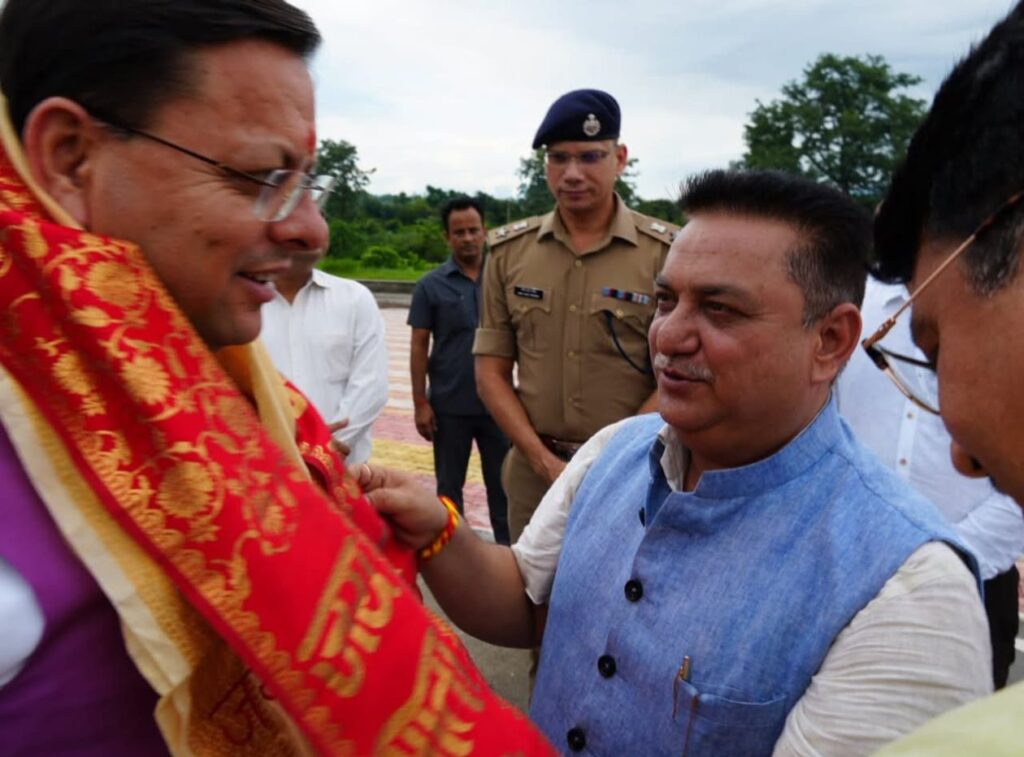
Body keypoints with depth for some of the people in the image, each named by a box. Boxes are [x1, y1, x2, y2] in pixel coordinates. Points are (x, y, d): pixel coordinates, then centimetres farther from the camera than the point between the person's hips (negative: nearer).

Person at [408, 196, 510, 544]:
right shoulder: (431, 285, -1)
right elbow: (419, 346, -1)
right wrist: (420, 402, -6)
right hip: (449, 405, -1)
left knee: (502, 483, 10)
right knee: (449, 486, 12)